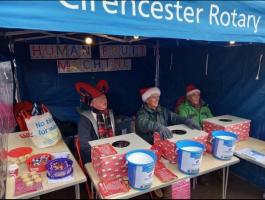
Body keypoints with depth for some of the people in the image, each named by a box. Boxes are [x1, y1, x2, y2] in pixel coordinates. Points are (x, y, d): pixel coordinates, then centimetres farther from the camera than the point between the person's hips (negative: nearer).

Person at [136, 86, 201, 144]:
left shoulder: (162, 110, 14)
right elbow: (144, 123, -28)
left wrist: (187, 121, -13)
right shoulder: (142, 112, -7)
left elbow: (175, 117, 6)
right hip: (148, 144, -6)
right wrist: (159, 127, -45)